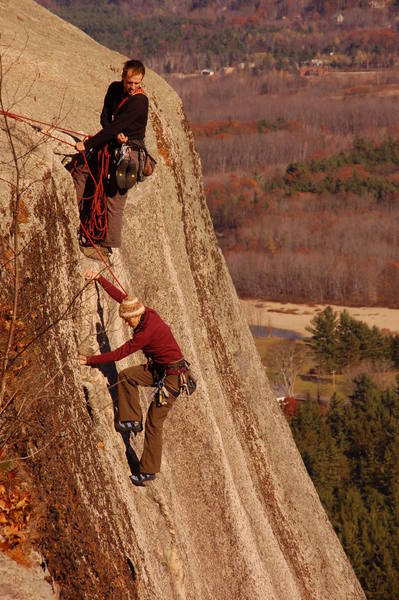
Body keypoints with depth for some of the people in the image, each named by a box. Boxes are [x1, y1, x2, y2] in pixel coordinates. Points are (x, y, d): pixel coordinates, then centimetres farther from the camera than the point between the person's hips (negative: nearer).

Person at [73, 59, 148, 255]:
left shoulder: (139, 101, -21)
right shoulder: (115, 88, 3)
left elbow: (114, 127, -23)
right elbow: (105, 117, 2)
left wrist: (87, 144, -22)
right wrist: (116, 134, -19)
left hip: (127, 150, -8)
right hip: (110, 145, 8)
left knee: (115, 197, -8)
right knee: (80, 171, 6)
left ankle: (108, 245, -3)